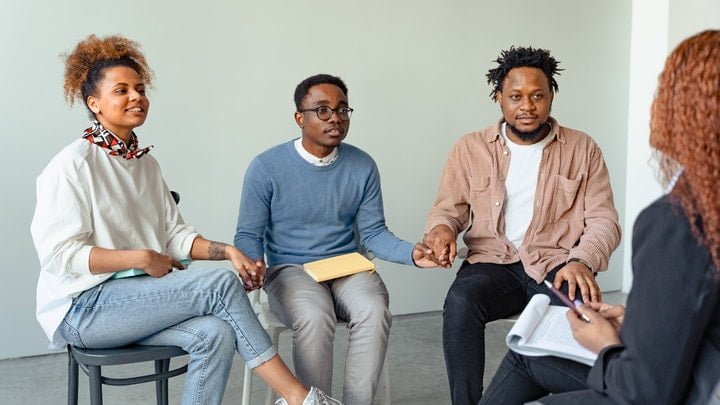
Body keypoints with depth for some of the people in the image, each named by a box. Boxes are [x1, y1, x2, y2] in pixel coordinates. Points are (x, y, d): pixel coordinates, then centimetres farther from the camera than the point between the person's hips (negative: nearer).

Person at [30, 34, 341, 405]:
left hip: (137, 296, 7)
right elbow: (60, 255, -15)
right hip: (82, 307, -6)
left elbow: (175, 235, 7)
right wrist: (142, 258, -19)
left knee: (216, 333, -24)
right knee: (221, 283, -23)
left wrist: (226, 252, -10)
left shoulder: (146, 163, 13)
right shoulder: (73, 164, -10)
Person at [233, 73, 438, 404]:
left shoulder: (362, 166, 2)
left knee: (374, 311, -29)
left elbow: (373, 233, 3)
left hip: (348, 266, 3)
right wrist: (251, 263, -24)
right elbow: (248, 235, -2)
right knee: (314, 317, -34)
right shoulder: (266, 167, -6)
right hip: (290, 269, -2)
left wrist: (411, 253, -16)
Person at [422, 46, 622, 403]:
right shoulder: (470, 148, 9)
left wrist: (581, 261, -18)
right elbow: (448, 208, 14)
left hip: (556, 264, 0)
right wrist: (442, 227, -12)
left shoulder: (582, 149, 6)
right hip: (492, 263, 1)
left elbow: (603, 220, 3)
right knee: (460, 302, -33)